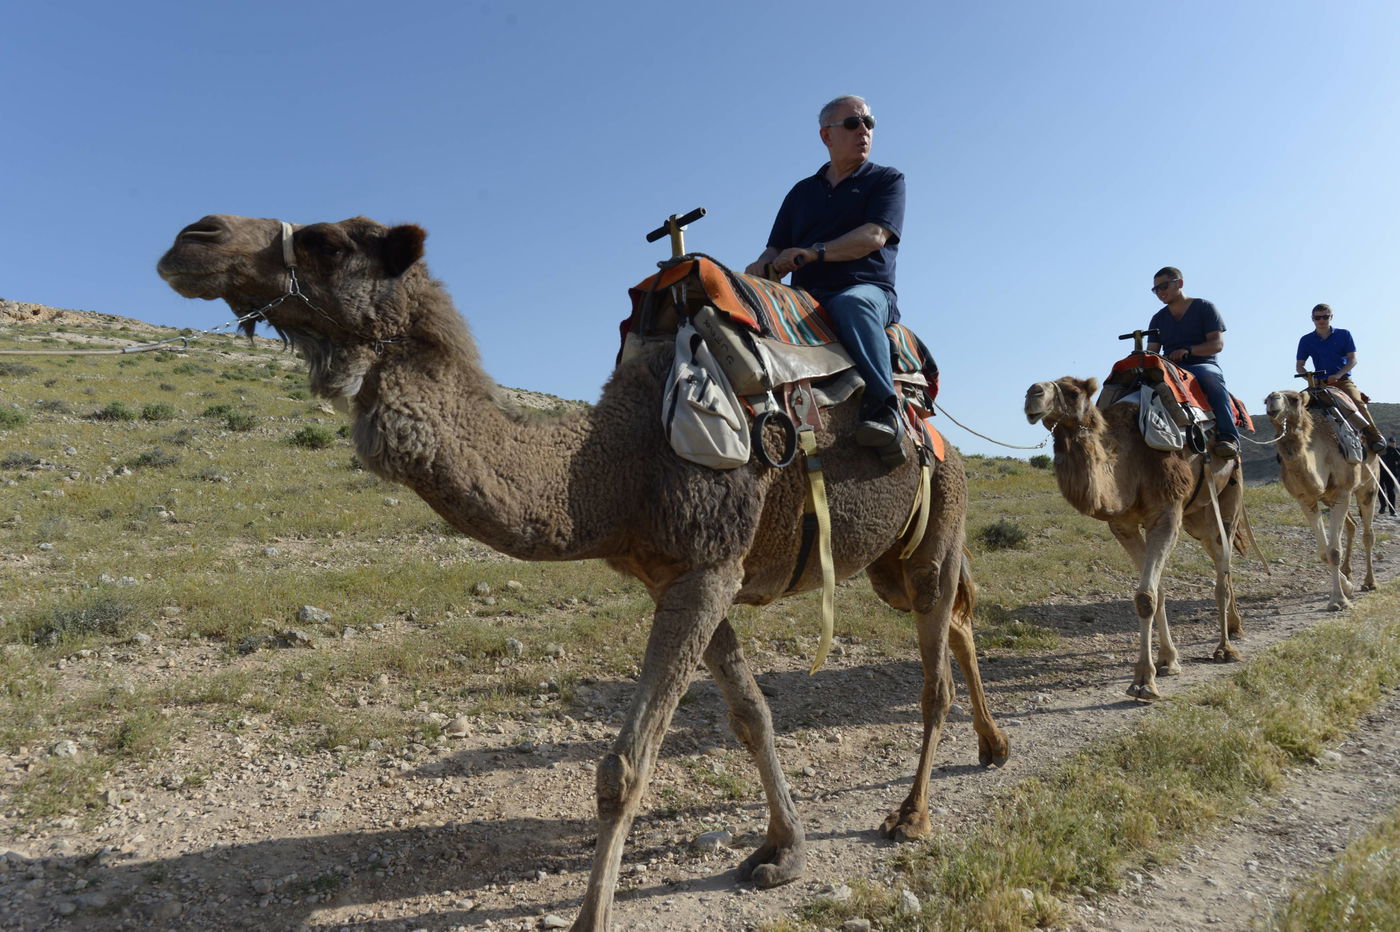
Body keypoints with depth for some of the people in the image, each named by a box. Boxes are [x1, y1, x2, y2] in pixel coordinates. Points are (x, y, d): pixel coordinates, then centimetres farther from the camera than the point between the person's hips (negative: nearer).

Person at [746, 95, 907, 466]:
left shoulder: (887, 180, 14)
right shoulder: (801, 192, 26)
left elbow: (874, 237, -5)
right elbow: (777, 251, 20)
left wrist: (813, 252, -15)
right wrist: (762, 266, -6)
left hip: (868, 290, -3)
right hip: (805, 297, 4)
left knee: (852, 304, -40)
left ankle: (884, 409, -41)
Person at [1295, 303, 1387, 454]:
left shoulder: (1344, 335, 6)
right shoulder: (1306, 340, 8)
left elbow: (1353, 360, 1)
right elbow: (1299, 366, 8)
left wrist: (1338, 375, -15)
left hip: (1343, 380, -2)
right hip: (1319, 382, 2)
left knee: (1357, 401, -28)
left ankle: (1374, 436, -26)